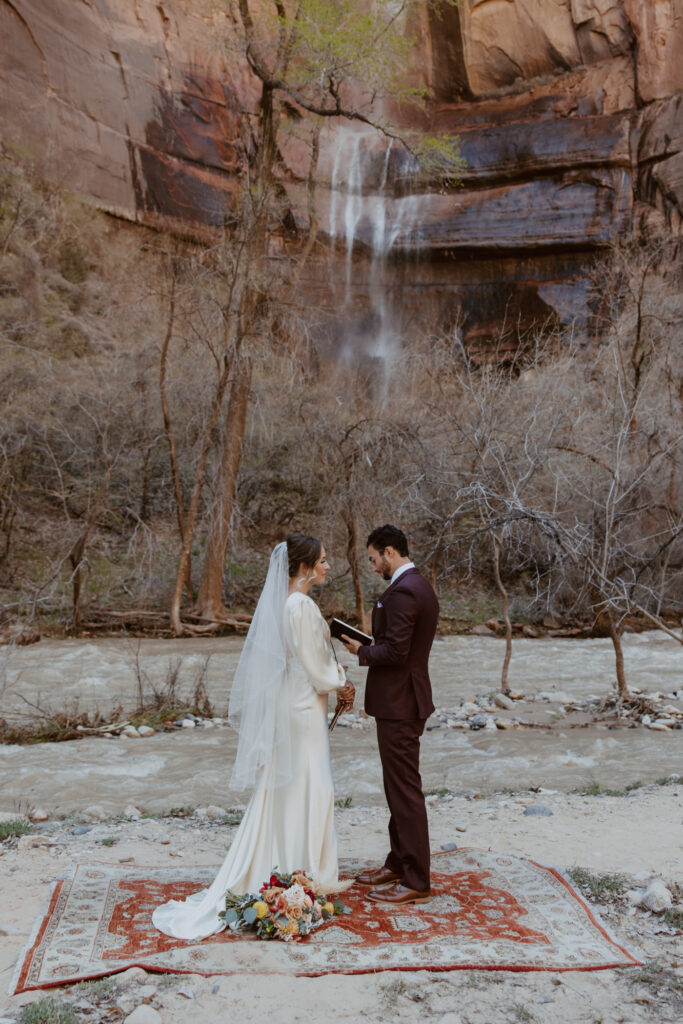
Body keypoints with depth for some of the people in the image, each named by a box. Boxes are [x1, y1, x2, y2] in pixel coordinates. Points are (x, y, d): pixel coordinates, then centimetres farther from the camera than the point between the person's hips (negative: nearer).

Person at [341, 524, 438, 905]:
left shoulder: (402, 591, -20)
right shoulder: (420, 586, 12)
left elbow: (395, 652, -24)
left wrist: (362, 651, -8)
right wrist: (371, 647, 9)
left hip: (399, 705, -11)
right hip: (406, 699, 11)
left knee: (406, 791, -2)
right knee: (399, 787, 19)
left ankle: (416, 882, 9)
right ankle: (399, 864, 31)